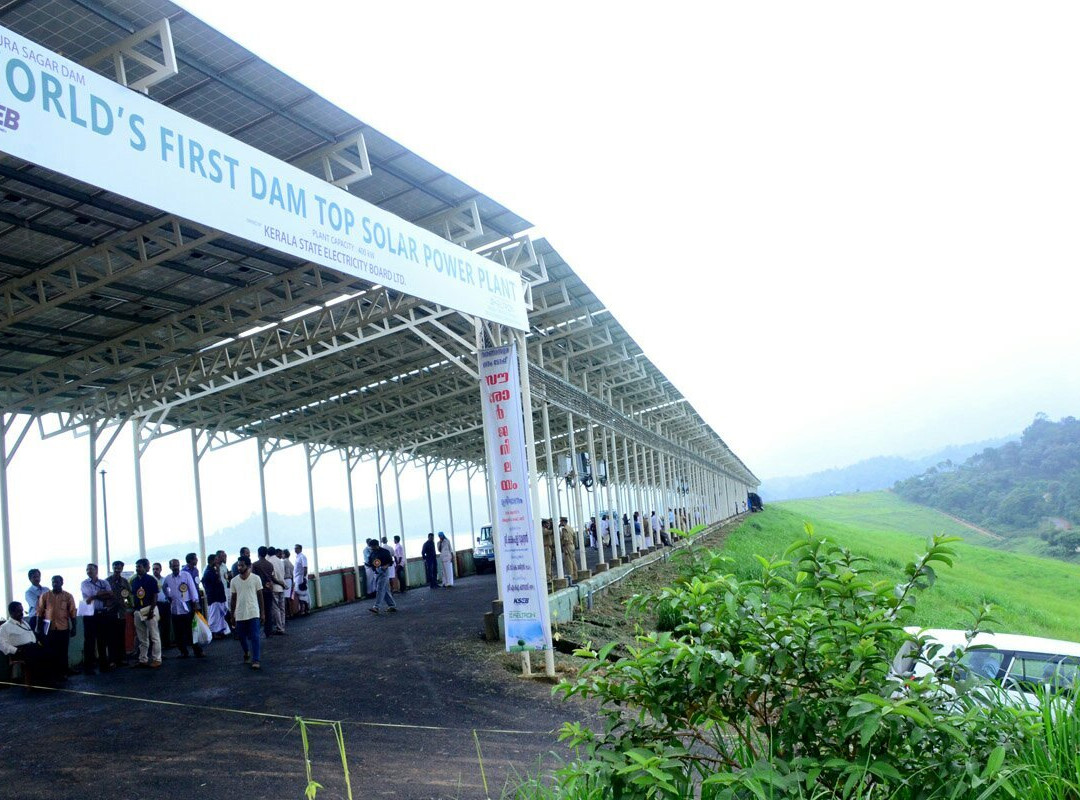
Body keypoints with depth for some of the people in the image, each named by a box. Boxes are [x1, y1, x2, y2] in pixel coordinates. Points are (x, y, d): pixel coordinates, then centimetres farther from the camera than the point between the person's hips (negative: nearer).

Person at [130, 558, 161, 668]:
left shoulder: (151, 579, -6)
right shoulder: (134, 580, 11)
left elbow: (155, 596, -8)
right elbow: (133, 596, 16)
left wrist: (151, 610, -15)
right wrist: (133, 606, 4)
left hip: (149, 609, -6)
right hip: (138, 611, 6)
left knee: (154, 636, -2)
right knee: (141, 638, 12)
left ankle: (157, 659, 1)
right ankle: (143, 660, 18)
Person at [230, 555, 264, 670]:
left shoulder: (256, 579, -5)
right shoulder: (234, 581, 1)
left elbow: (260, 595, 2)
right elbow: (233, 598, 8)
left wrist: (262, 612, 1)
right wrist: (232, 614, 9)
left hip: (253, 613, -3)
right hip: (240, 614, 3)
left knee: (255, 637, -7)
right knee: (241, 636, 13)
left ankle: (255, 660, -6)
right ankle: (246, 653, 39)